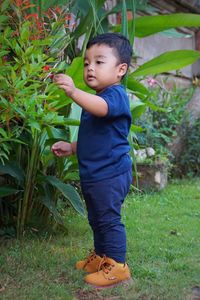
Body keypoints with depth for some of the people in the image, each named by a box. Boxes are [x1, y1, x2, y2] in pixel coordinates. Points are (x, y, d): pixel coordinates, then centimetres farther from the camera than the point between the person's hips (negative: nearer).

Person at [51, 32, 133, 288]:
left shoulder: (115, 95, -15)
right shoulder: (95, 99, 17)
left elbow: (101, 108, -41)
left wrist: (74, 92, -52)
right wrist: (71, 148, 17)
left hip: (110, 174, -10)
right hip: (93, 173, 10)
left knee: (108, 219, -4)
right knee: (96, 219, 19)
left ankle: (117, 265, 8)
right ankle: (101, 256, 34)